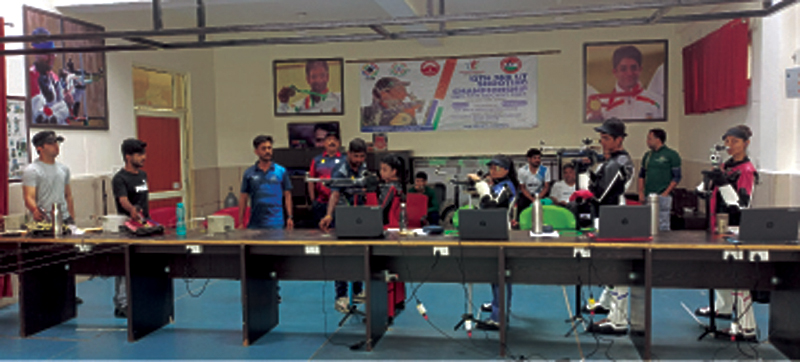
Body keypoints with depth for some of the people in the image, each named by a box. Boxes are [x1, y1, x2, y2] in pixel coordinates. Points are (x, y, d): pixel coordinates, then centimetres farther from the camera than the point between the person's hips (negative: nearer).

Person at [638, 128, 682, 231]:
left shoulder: (671, 155, -2)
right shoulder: (647, 155, 15)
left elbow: (677, 177, -4)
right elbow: (641, 175, 19)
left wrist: (665, 193, -12)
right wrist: (641, 193, 6)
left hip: (662, 196, -6)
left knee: (662, 226, -7)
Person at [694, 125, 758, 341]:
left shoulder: (747, 170, -14)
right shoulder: (725, 166, 11)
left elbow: (743, 204, -21)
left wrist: (725, 183, -30)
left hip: (736, 227, -9)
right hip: (721, 223, 9)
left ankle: (747, 328, -3)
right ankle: (723, 308, 41)